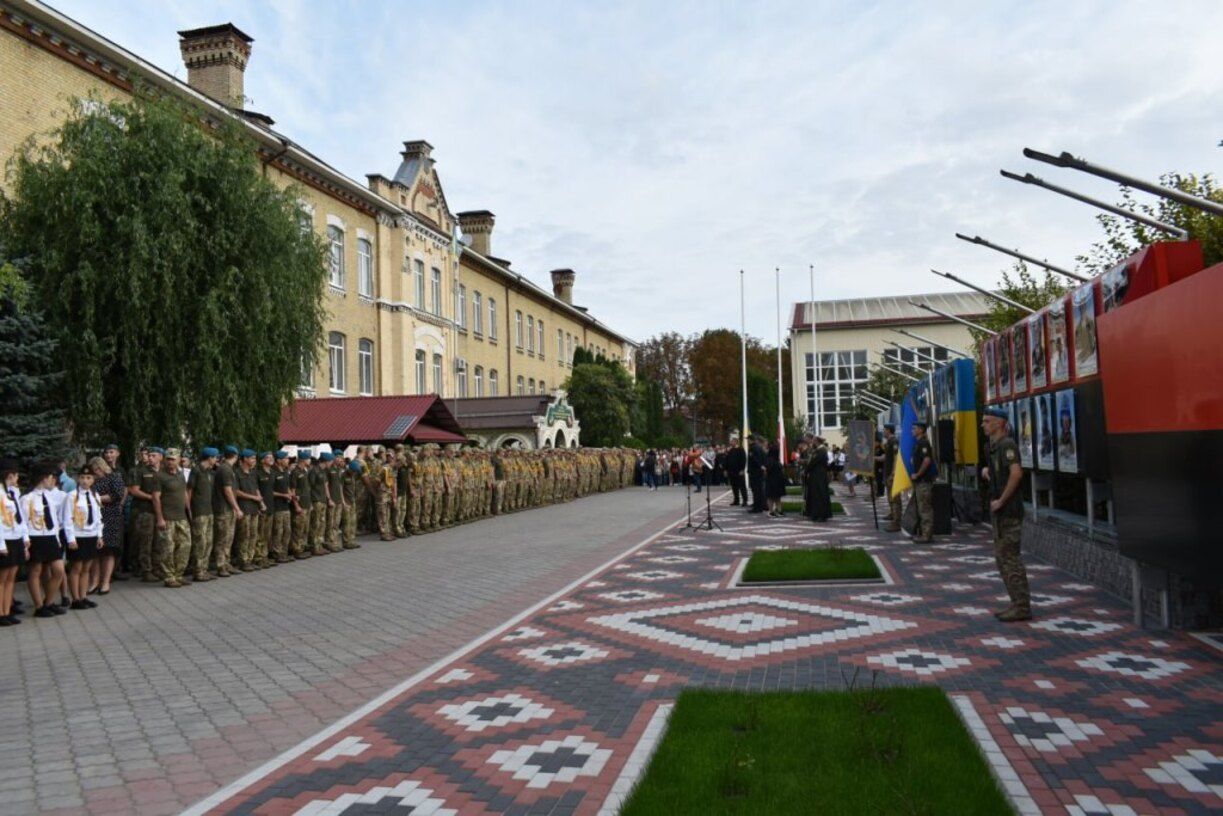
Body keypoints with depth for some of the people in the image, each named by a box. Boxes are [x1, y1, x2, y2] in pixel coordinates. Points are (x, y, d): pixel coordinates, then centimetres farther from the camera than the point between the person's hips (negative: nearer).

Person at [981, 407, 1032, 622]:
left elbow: (1016, 473, -29)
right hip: (999, 511, 10)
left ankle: (1022, 607, 0)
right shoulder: (995, 446, 16)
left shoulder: (1007, 445, -15)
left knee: (1009, 557, -6)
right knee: (1002, 556, 14)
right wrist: (987, 469, 10)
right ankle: (1018, 603, 22)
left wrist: (1001, 500, -24)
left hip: (1008, 510, -10)